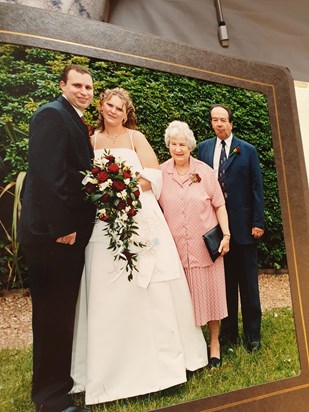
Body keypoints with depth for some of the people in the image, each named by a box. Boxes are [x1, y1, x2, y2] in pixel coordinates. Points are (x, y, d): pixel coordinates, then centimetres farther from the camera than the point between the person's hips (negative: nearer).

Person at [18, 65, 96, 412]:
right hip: (52, 234, -10)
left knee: (63, 311, 20)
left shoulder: (76, 122, 19)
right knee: (53, 313, 2)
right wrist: (62, 227, -22)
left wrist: (76, 226, 12)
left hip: (70, 230, 10)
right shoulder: (52, 114, -10)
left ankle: (61, 379, 38)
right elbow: (46, 174, -21)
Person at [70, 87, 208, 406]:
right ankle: (111, 367, 17)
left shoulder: (135, 137, 9)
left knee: (150, 287, 0)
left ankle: (159, 359, 20)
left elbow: (153, 175, 0)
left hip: (139, 218, -1)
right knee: (106, 291, 0)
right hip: (103, 222, 2)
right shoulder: (91, 140, 15)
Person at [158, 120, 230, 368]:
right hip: (175, 247, 1)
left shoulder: (205, 171, -1)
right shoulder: (161, 173, 0)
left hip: (205, 245, 0)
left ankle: (214, 342, 29)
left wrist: (226, 234, -5)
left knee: (209, 293, 9)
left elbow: (219, 205, 2)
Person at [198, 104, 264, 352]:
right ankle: (229, 331, 27)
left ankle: (253, 334, 25)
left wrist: (258, 222, -6)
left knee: (248, 282, 9)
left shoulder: (248, 150, 3)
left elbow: (257, 188, 0)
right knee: (225, 281, 11)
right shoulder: (203, 148, 8)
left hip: (243, 225, -1)